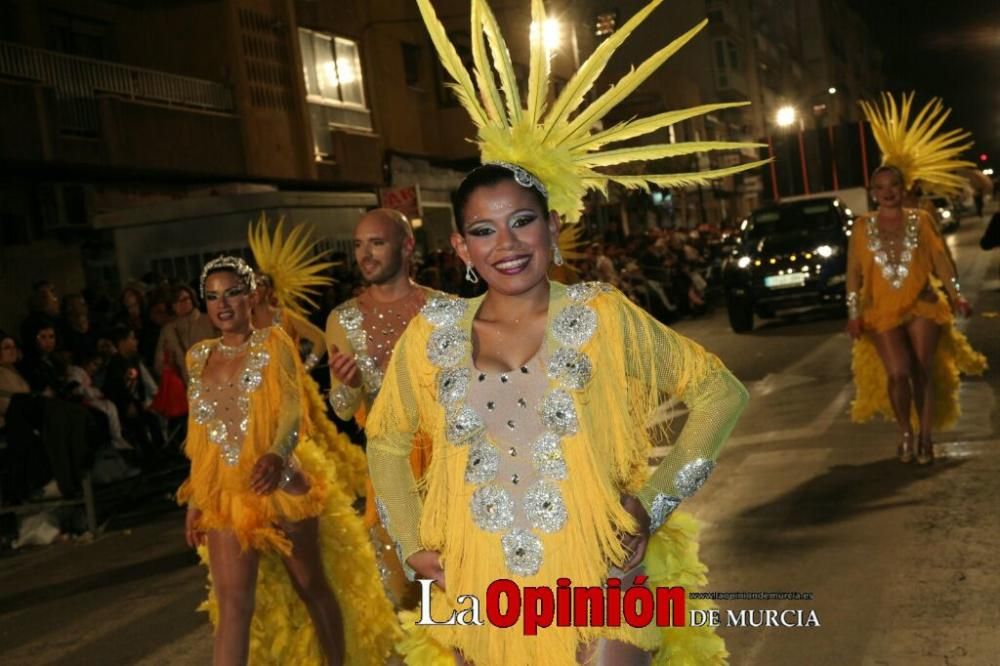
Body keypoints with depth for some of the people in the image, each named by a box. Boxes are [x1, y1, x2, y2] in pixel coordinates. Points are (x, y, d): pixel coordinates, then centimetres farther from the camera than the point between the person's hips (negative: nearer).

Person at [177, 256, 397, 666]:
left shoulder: (273, 343, -4)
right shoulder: (198, 357, 9)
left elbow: (292, 408, -18)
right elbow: (200, 434, 14)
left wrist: (277, 455, -38)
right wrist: (194, 497, 11)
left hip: (281, 486, -3)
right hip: (226, 493, 3)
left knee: (310, 585, 10)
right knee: (233, 604, -5)